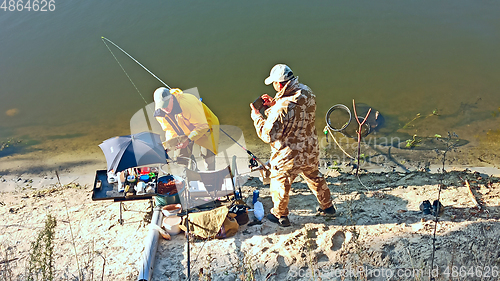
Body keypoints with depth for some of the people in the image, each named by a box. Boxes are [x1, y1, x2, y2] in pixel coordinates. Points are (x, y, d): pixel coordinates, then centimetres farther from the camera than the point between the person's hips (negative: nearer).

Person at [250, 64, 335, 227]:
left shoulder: (282, 108, -33)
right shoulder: (307, 93, -9)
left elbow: (268, 136, -25)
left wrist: (257, 117, -12)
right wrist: (274, 104, 6)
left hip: (289, 157, -7)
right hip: (311, 150, 7)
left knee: (279, 183, 18)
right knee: (315, 177, 30)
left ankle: (280, 216, 39)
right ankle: (327, 207, 49)